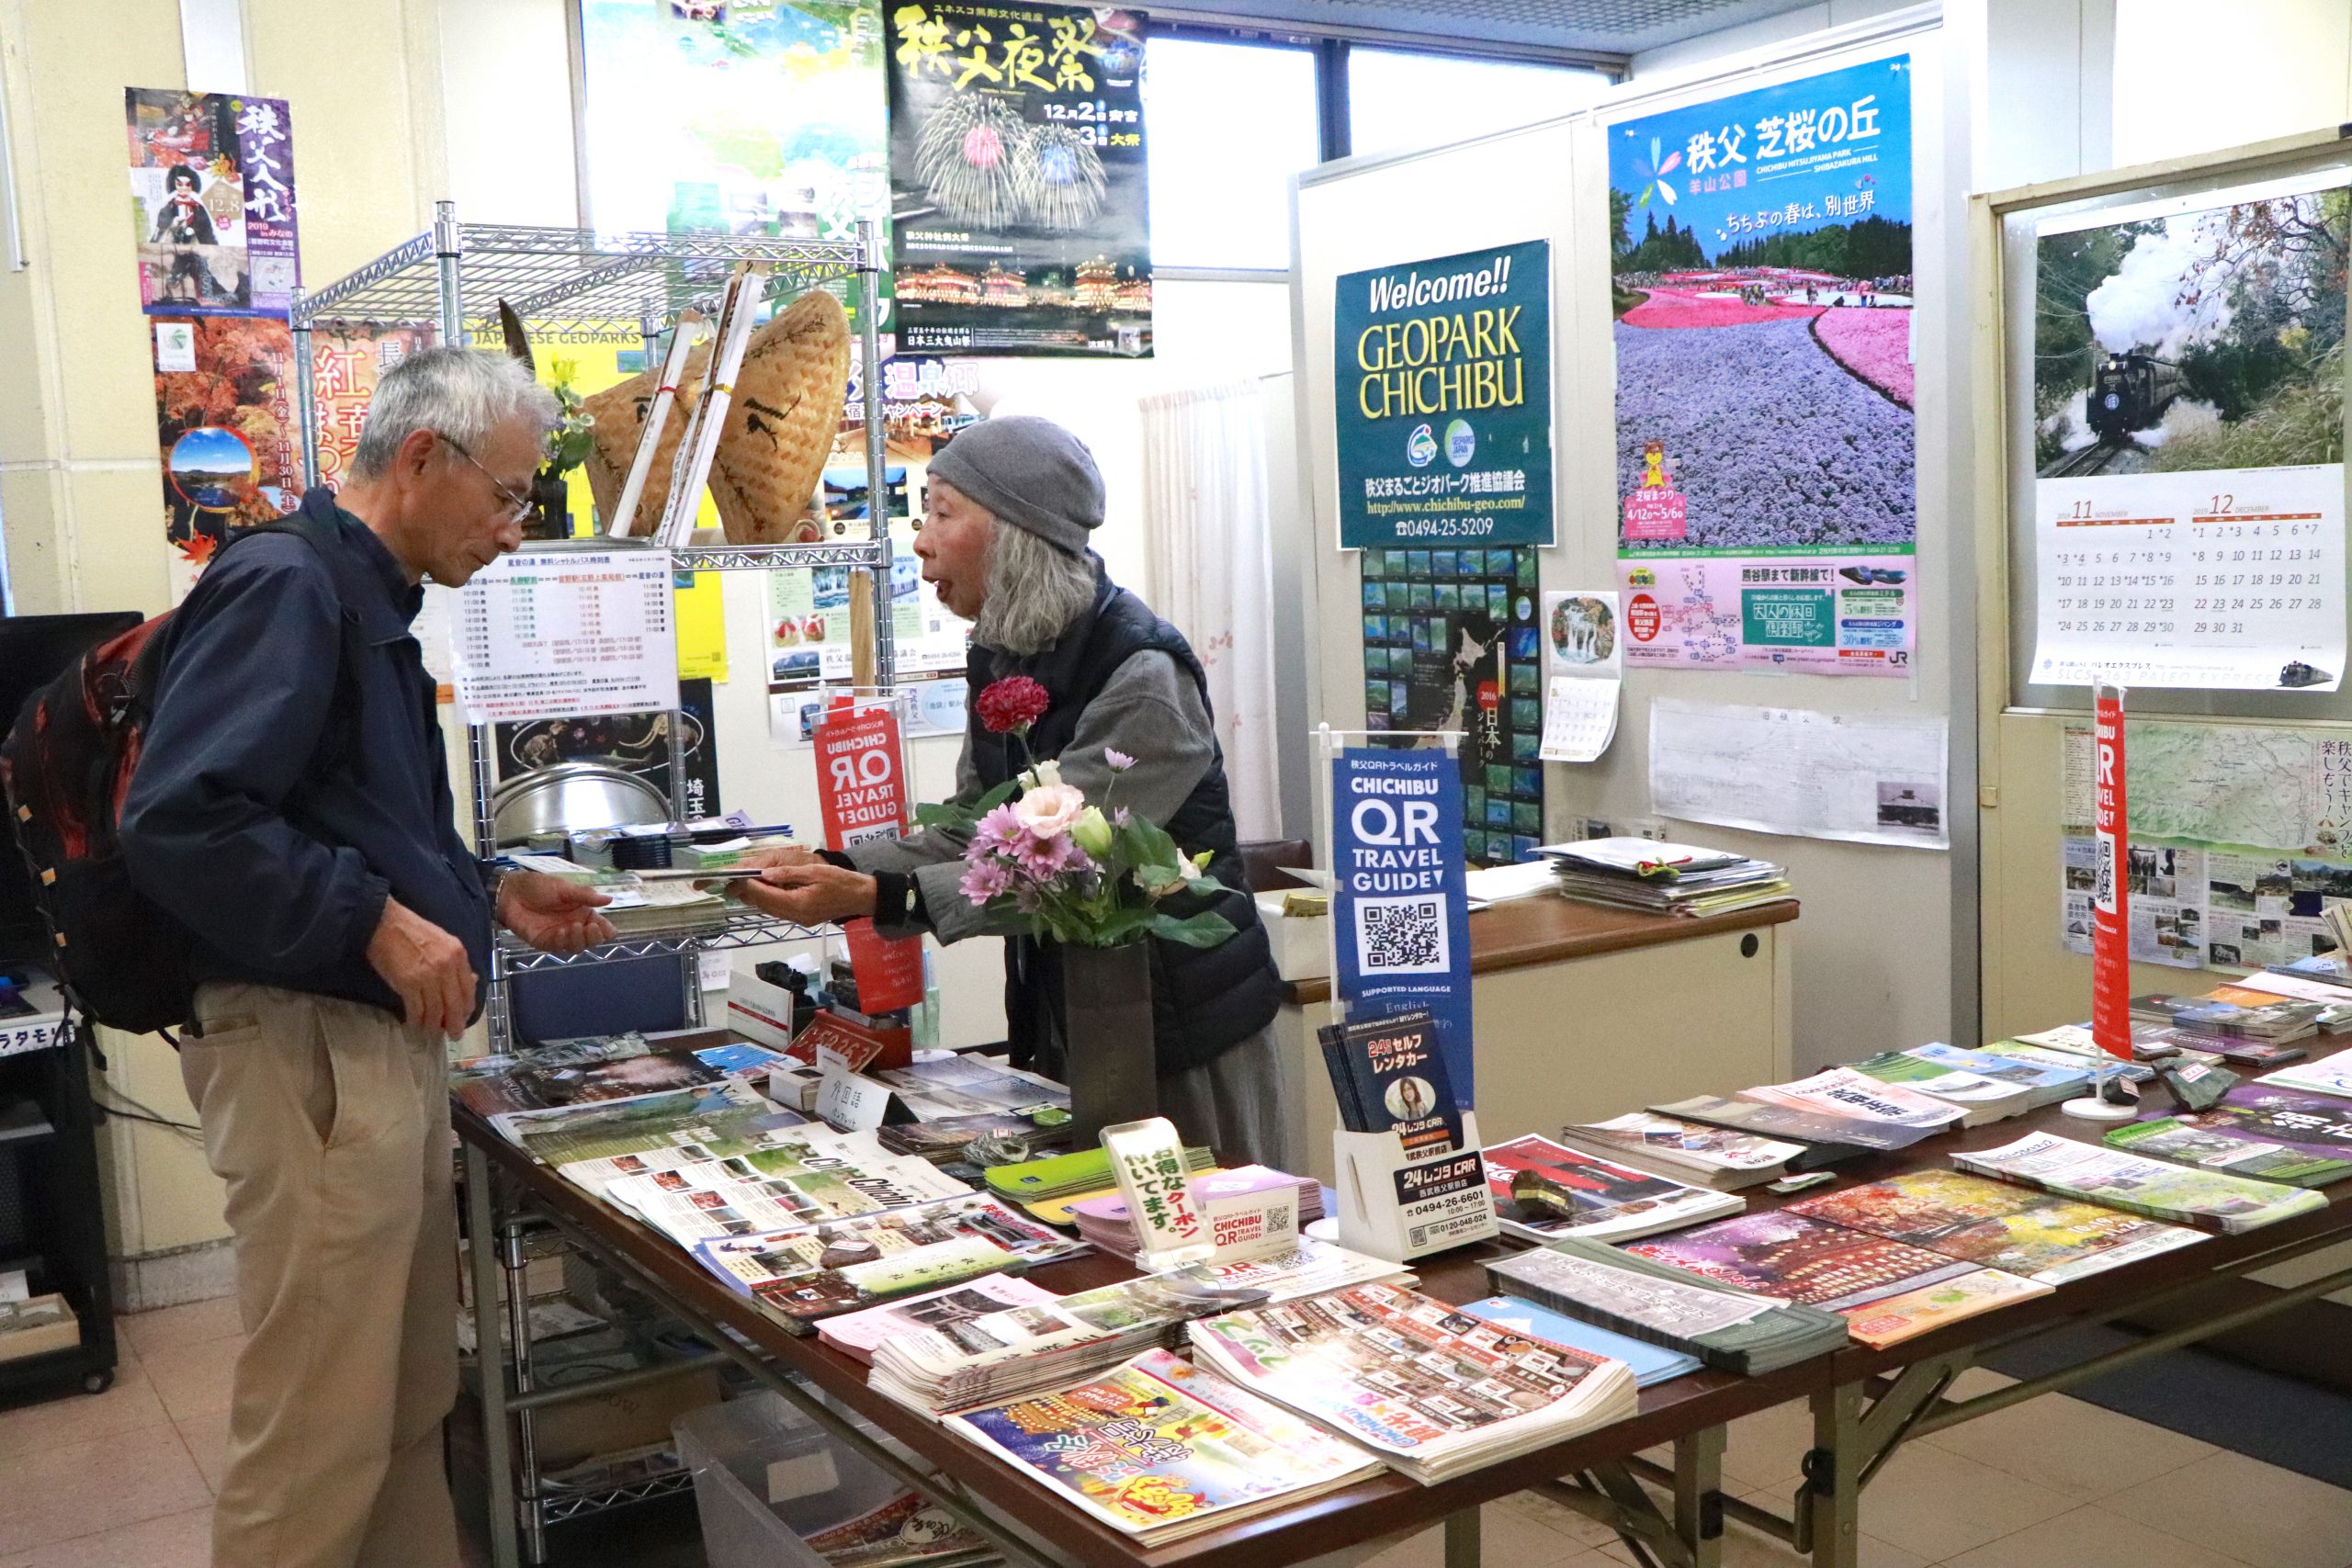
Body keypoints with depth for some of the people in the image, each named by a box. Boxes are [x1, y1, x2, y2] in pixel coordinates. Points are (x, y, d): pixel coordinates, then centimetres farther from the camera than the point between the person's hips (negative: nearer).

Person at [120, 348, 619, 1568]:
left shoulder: (367, 605, 18)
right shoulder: (285, 587, -13)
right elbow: (180, 820, -24)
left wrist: (490, 900, 17)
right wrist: (375, 923, -23)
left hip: (388, 1042, 10)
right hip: (305, 1046, -10)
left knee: (411, 1408, 16)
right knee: (319, 1441, -2)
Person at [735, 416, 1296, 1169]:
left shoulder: (1142, 676, -22)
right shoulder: (1003, 658, 5)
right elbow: (969, 834, 5)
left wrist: (872, 897, -31)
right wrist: (831, 866, -9)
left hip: (1184, 1027, -8)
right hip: (1063, 1019, 8)